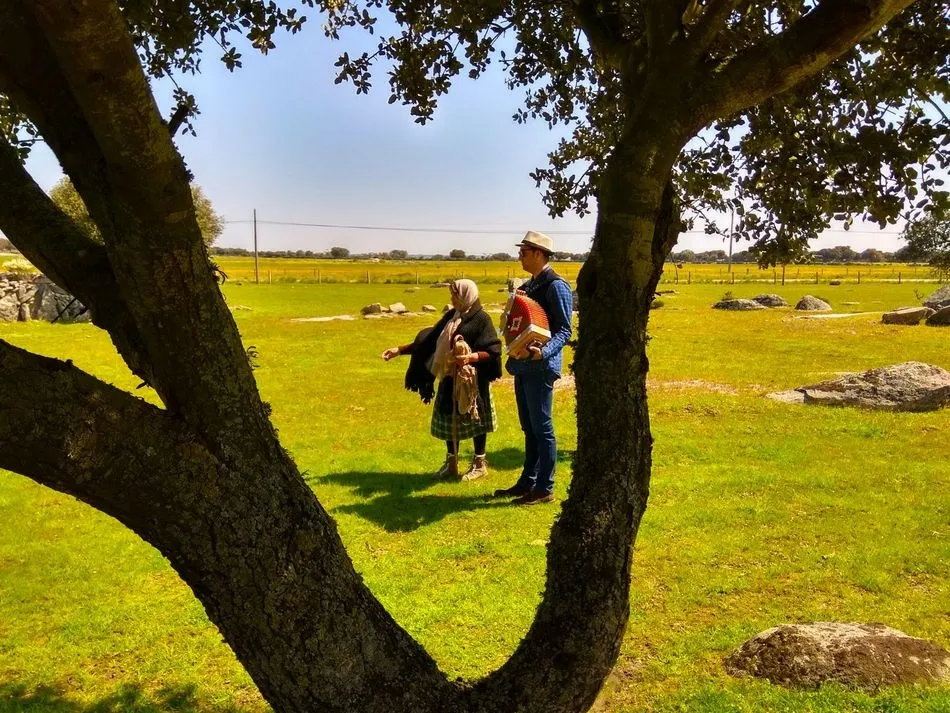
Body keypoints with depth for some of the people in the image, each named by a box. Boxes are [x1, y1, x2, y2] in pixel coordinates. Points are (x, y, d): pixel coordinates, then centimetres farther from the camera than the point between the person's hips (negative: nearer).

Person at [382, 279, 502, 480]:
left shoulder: (481, 319, -12)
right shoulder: (450, 316, 8)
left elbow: (493, 351, -17)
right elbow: (428, 341, 12)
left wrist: (471, 357, -34)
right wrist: (399, 350, 8)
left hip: (472, 380, -7)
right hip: (450, 378, 7)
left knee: (474, 420, 5)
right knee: (449, 419, 12)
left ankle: (480, 463, 21)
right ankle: (451, 463, 25)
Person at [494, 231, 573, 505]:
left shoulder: (556, 285, -11)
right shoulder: (528, 285, 15)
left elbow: (564, 330, -16)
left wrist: (544, 352, -30)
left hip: (541, 367, -9)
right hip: (523, 366, 9)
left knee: (542, 429, -2)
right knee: (529, 429, 15)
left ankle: (545, 488, 7)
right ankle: (527, 481, 24)